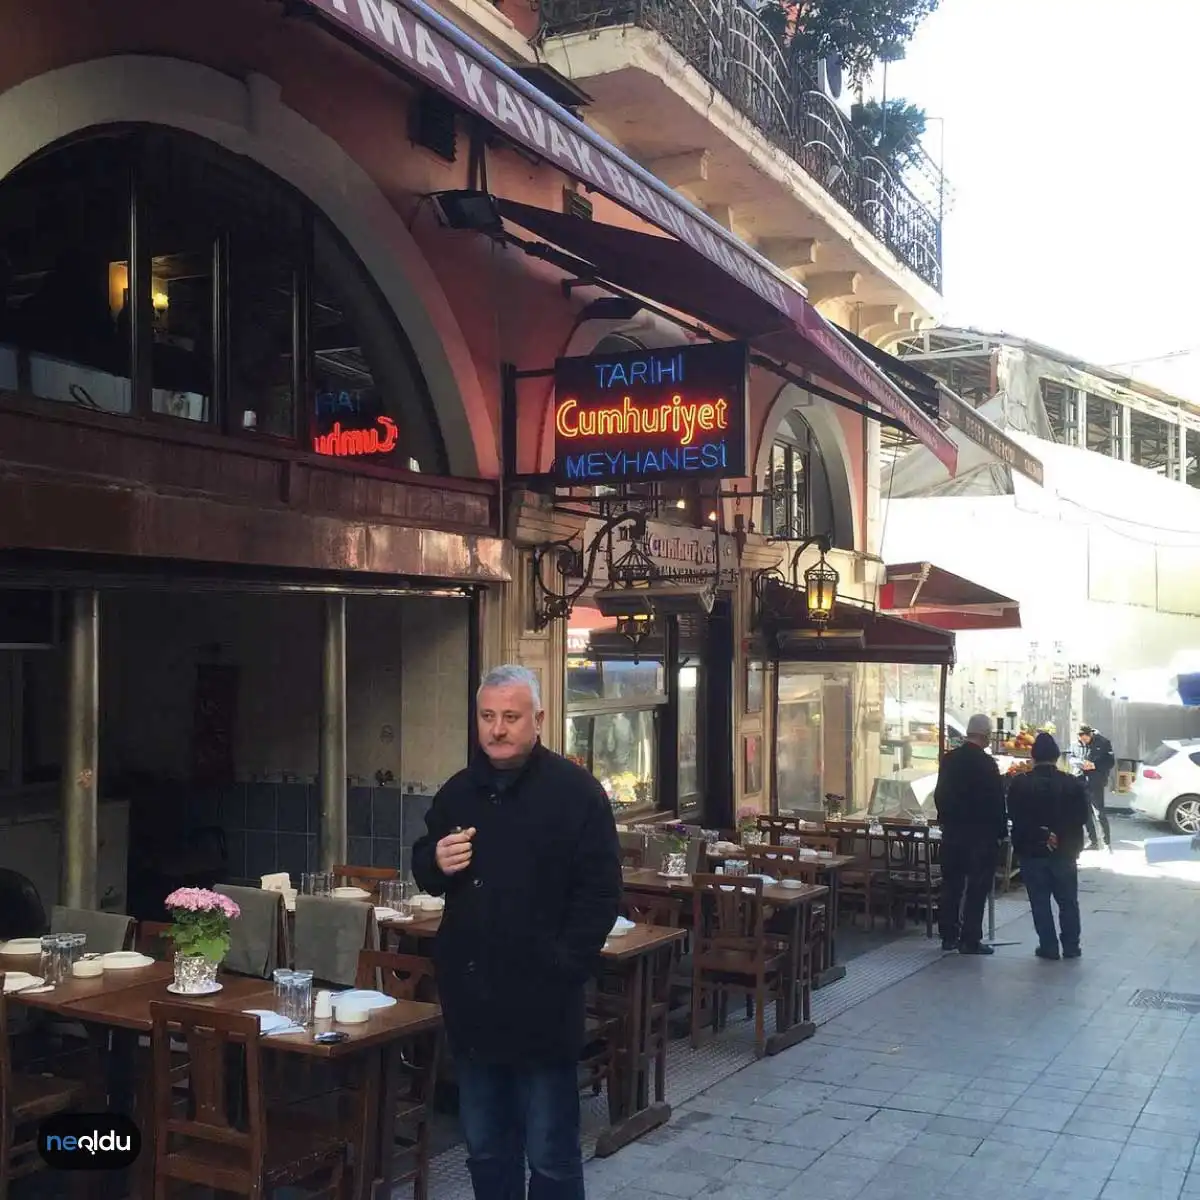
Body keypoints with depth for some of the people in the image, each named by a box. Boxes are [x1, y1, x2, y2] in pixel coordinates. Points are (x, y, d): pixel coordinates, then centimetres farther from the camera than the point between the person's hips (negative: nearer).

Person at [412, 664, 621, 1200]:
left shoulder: (575, 791, -9)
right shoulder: (457, 792, 10)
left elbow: (600, 892, -10)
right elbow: (423, 871, 20)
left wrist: (565, 967, -16)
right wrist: (436, 862, -4)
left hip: (541, 1000, -6)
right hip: (472, 997, 6)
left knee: (550, 1156, 5)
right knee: (485, 1148, 18)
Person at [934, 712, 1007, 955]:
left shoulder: (949, 760, 3)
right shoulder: (987, 763, -16)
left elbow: (940, 795, 10)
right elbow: (997, 801, -13)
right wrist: (1001, 831, -2)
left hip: (951, 832, 6)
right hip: (980, 835, -6)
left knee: (951, 885, 13)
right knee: (976, 888, 1)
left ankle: (949, 936, 18)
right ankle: (970, 940, 2)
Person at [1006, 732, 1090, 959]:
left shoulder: (1019, 784, -8)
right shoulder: (1073, 783, -6)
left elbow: (1014, 816, -5)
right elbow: (1083, 816, -1)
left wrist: (1037, 832, 6)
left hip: (1031, 851, -1)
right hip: (1065, 851, 1)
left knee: (1040, 901, 6)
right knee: (1068, 901, 14)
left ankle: (1049, 947, 6)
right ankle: (1071, 946, 17)